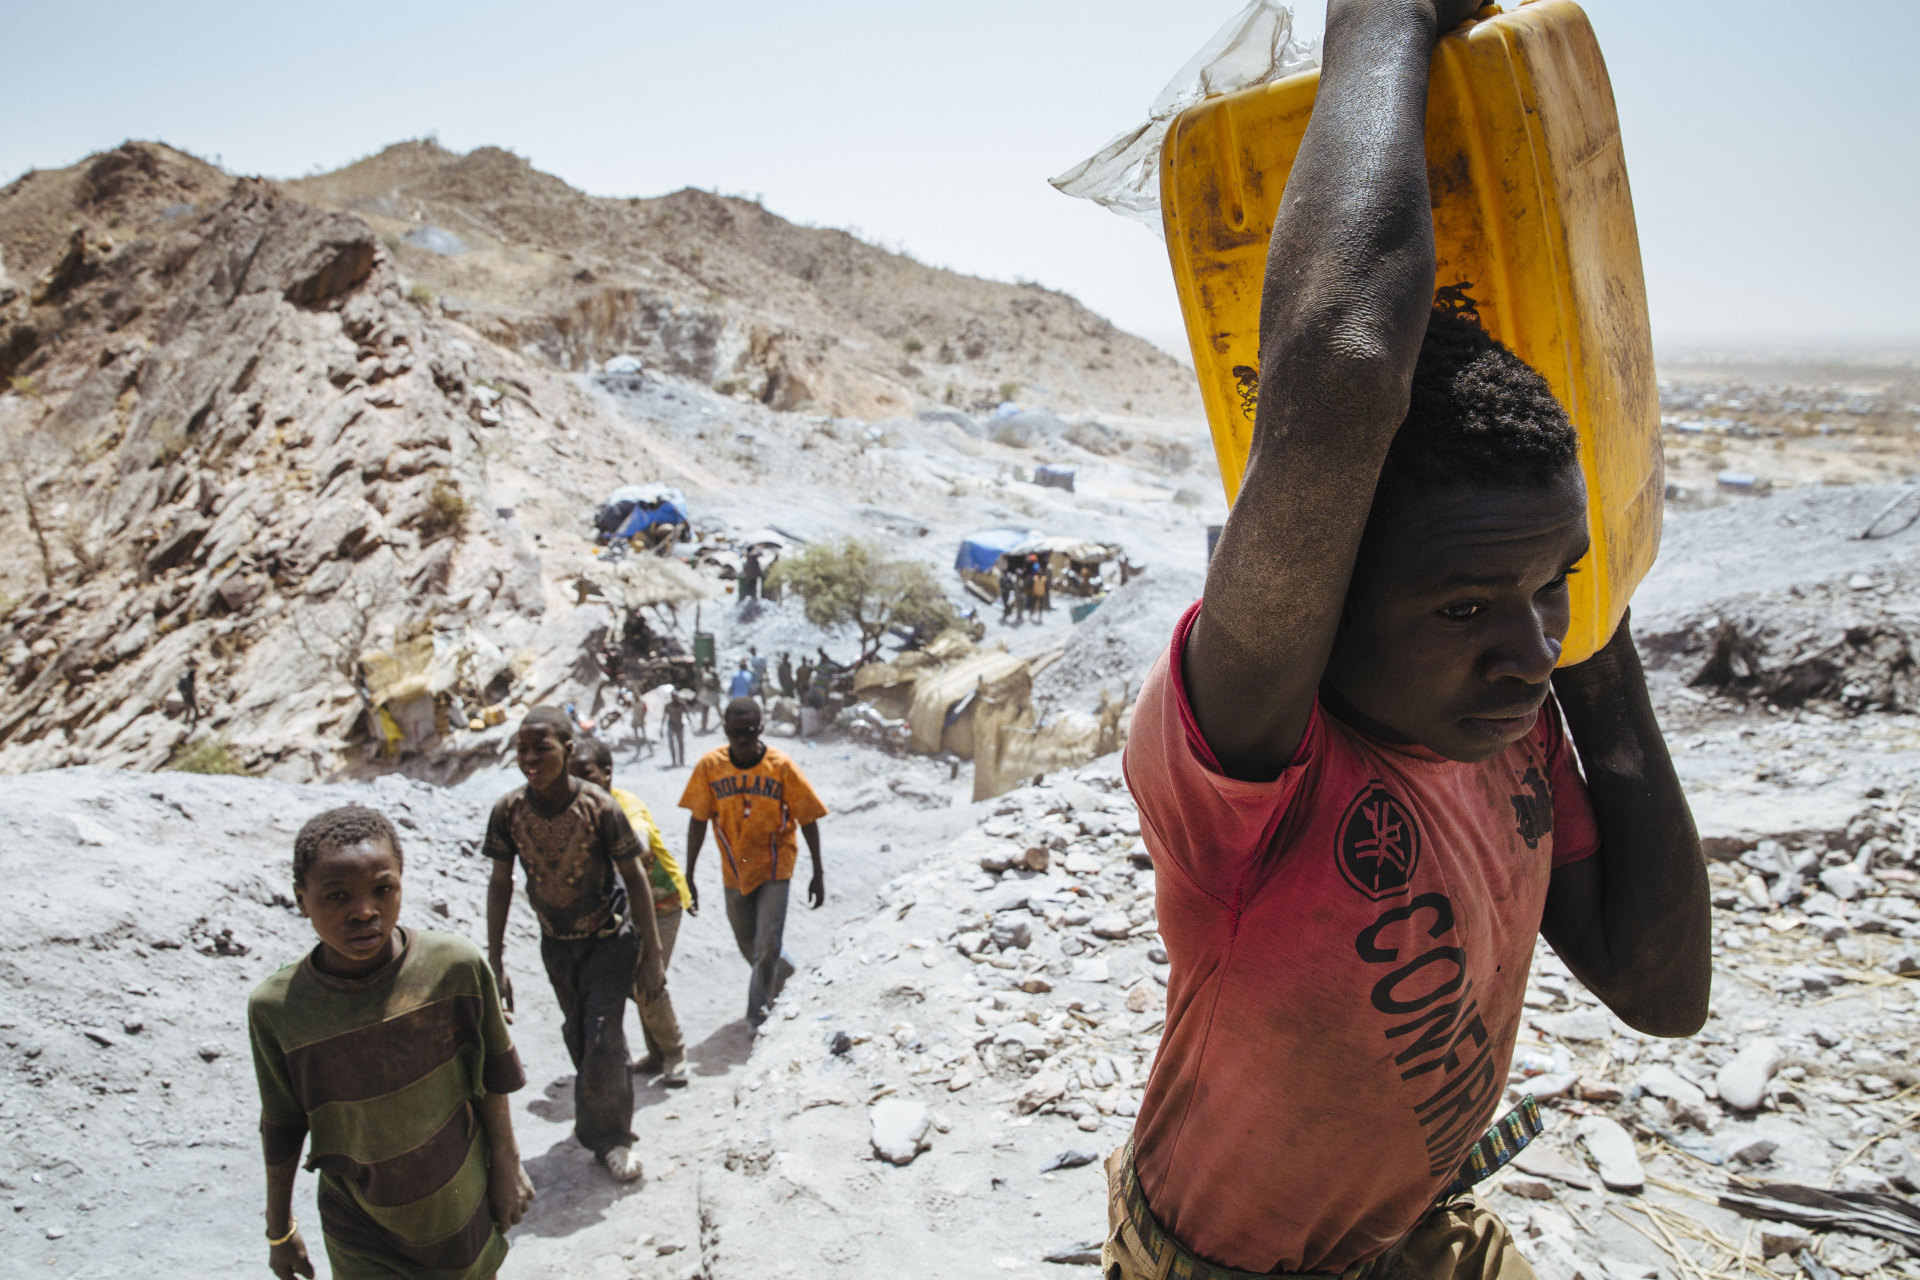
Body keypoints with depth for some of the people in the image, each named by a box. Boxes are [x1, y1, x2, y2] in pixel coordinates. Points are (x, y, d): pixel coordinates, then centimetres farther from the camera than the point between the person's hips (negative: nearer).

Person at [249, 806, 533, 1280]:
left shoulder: (456, 966, -19)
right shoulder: (275, 1009, -17)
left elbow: (493, 1075, -5)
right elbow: (282, 1128, -2)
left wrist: (507, 1166, 3)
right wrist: (279, 1228, 9)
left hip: (464, 1211, 1)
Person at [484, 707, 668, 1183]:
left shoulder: (599, 807, -25)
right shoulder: (508, 811, -16)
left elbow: (636, 879, -16)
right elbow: (500, 885, -4)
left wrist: (651, 956, -15)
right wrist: (495, 961, -4)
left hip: (609, 938, -3)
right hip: (556, 943, 4)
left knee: (603, 1038, -8)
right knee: (578, 1036, 18)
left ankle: (608, 1135, 12)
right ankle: (595, 1111, 43)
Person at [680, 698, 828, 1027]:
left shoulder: (782, 767, -17)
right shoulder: (709, 766, -13)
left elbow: (808, 820, -9)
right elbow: (697, 821, -5)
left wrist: (818, 873, -5)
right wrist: (688, 876, -4)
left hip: (774, 867, -2)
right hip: (734, 870, 3)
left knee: (767, 945, -8)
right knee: (749, 947, 17)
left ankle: (758, 1017, 14)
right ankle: (784, 970, 48)